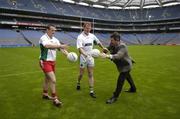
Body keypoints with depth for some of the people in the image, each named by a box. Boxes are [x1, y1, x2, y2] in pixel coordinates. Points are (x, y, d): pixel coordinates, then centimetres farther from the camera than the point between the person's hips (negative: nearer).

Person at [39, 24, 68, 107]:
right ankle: (55, 99, 0)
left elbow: (61, 48, -3)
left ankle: (45, 94, 38)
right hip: (45, 62, -7)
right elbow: (48, 46, -38)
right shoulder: (43, 38, -16)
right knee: (53, 80, -13)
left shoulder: (55, 39, 6)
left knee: (47, 79, 20)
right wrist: (60, 45, -40)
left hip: (52, 62, 8)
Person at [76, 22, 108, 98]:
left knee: (91, 75, 3)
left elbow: (98, 42, 22)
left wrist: (103, 48, 26)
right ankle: (78, 83, 41)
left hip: (91, 58, 4)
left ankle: (91, 91, 7)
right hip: (83, 58, -4)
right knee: (81, 74, 9)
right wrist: (85, 54, -42)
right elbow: (80, 48, -27)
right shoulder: (80, 37, -13)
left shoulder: (92, 36, 3)